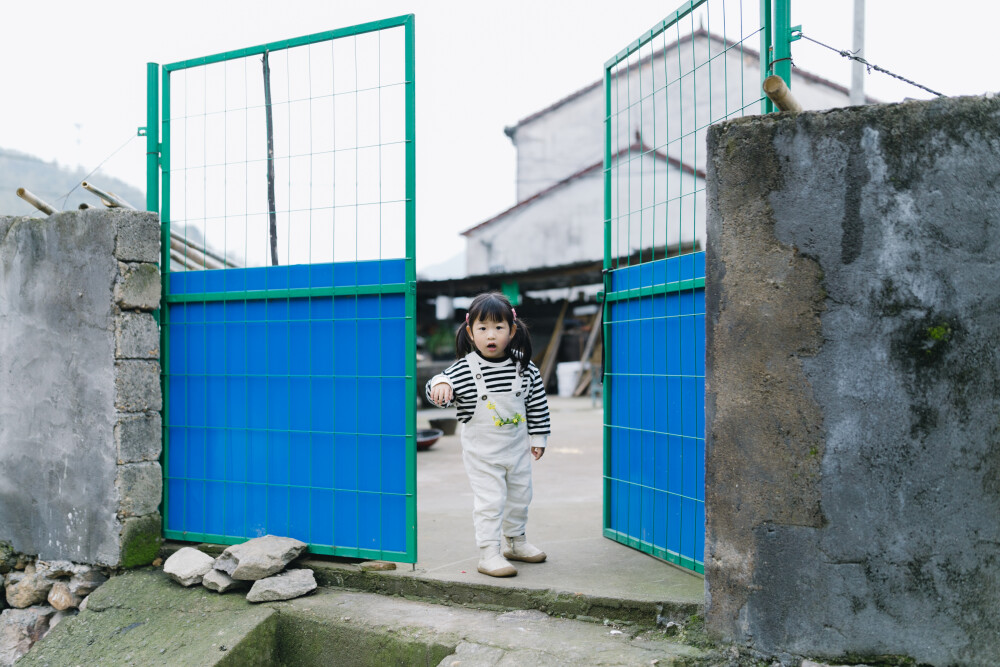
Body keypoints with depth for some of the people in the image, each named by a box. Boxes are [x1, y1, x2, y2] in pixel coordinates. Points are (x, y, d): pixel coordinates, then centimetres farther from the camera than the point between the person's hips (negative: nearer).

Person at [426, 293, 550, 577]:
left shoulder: (524, 368, -4)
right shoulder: (464, 369, -15)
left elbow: (538, 404, 6)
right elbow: (441, 392, -18)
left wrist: (538, 437, 9)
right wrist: (439, 384, -41)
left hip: (517, 448, 5)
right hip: (482, 452, -4)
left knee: (520, 497, 18)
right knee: (489, 501, -6)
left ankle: (515, 541, 39)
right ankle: (488, 553, 5)